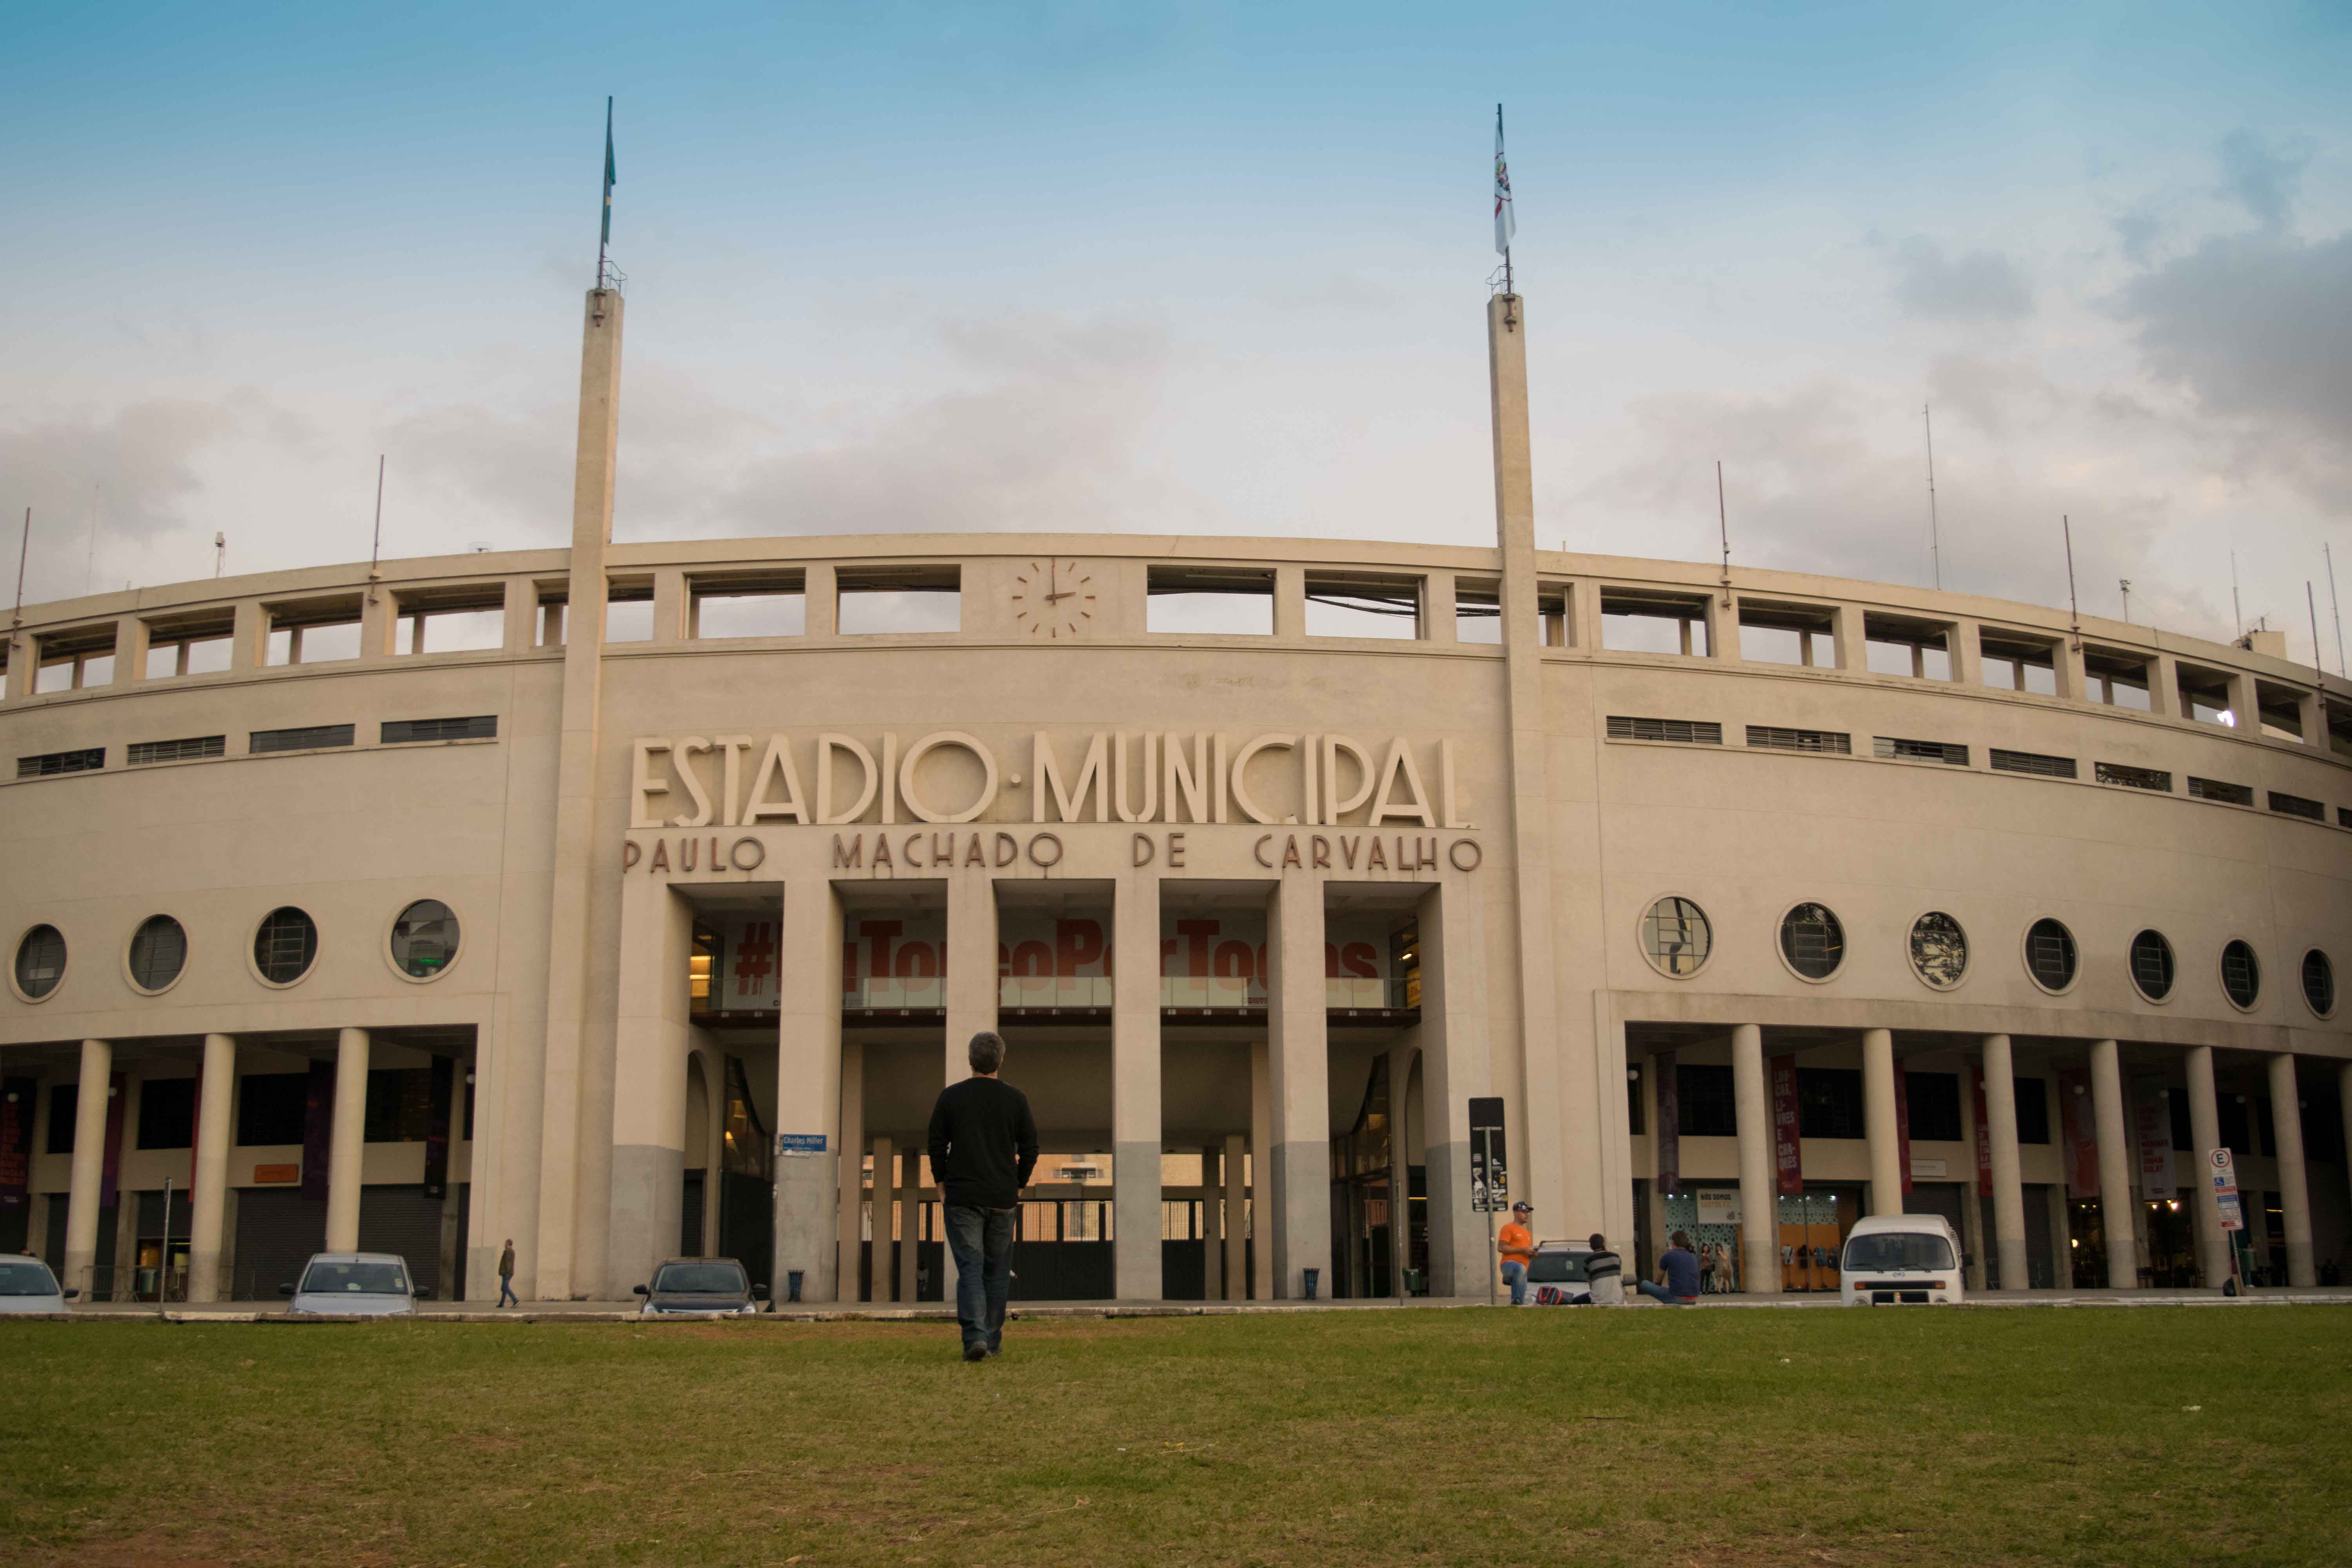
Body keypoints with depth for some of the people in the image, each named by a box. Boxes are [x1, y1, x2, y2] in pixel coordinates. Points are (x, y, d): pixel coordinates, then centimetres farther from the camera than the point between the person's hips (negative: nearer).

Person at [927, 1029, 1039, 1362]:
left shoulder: (951, 1097, -2)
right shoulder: (1015, 1099, 0)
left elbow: (937, 1144, 0)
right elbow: (1030, 1147, 2)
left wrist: (942, 1185, 10)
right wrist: (1018, 1186, 14)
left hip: (962, 1197, -1)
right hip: (1003, 1198, 1)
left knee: (969, 1269, -3)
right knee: (997, 1271, 13)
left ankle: (975, 1337, -20)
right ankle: (993, 1341, 17)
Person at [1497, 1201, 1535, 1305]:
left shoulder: (1528, 1233, 28)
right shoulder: (1508, 1228, 1)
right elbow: (1501, 1248, -11)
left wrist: (1532, 1253, 13)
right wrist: (1522, 1250, -14)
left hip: (1523, 1268, 8)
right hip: (1509, 1264, -8)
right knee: (1521, 1268, -42)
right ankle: (1517, 1300, -37)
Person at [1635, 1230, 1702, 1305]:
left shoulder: (1668, 1256, 2)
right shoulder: (1694, 1257, 15)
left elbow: (1659, 1279, 19)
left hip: (1677, 1298, -5)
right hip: (1693, 1300, 5)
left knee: (1644, 1284, 15)